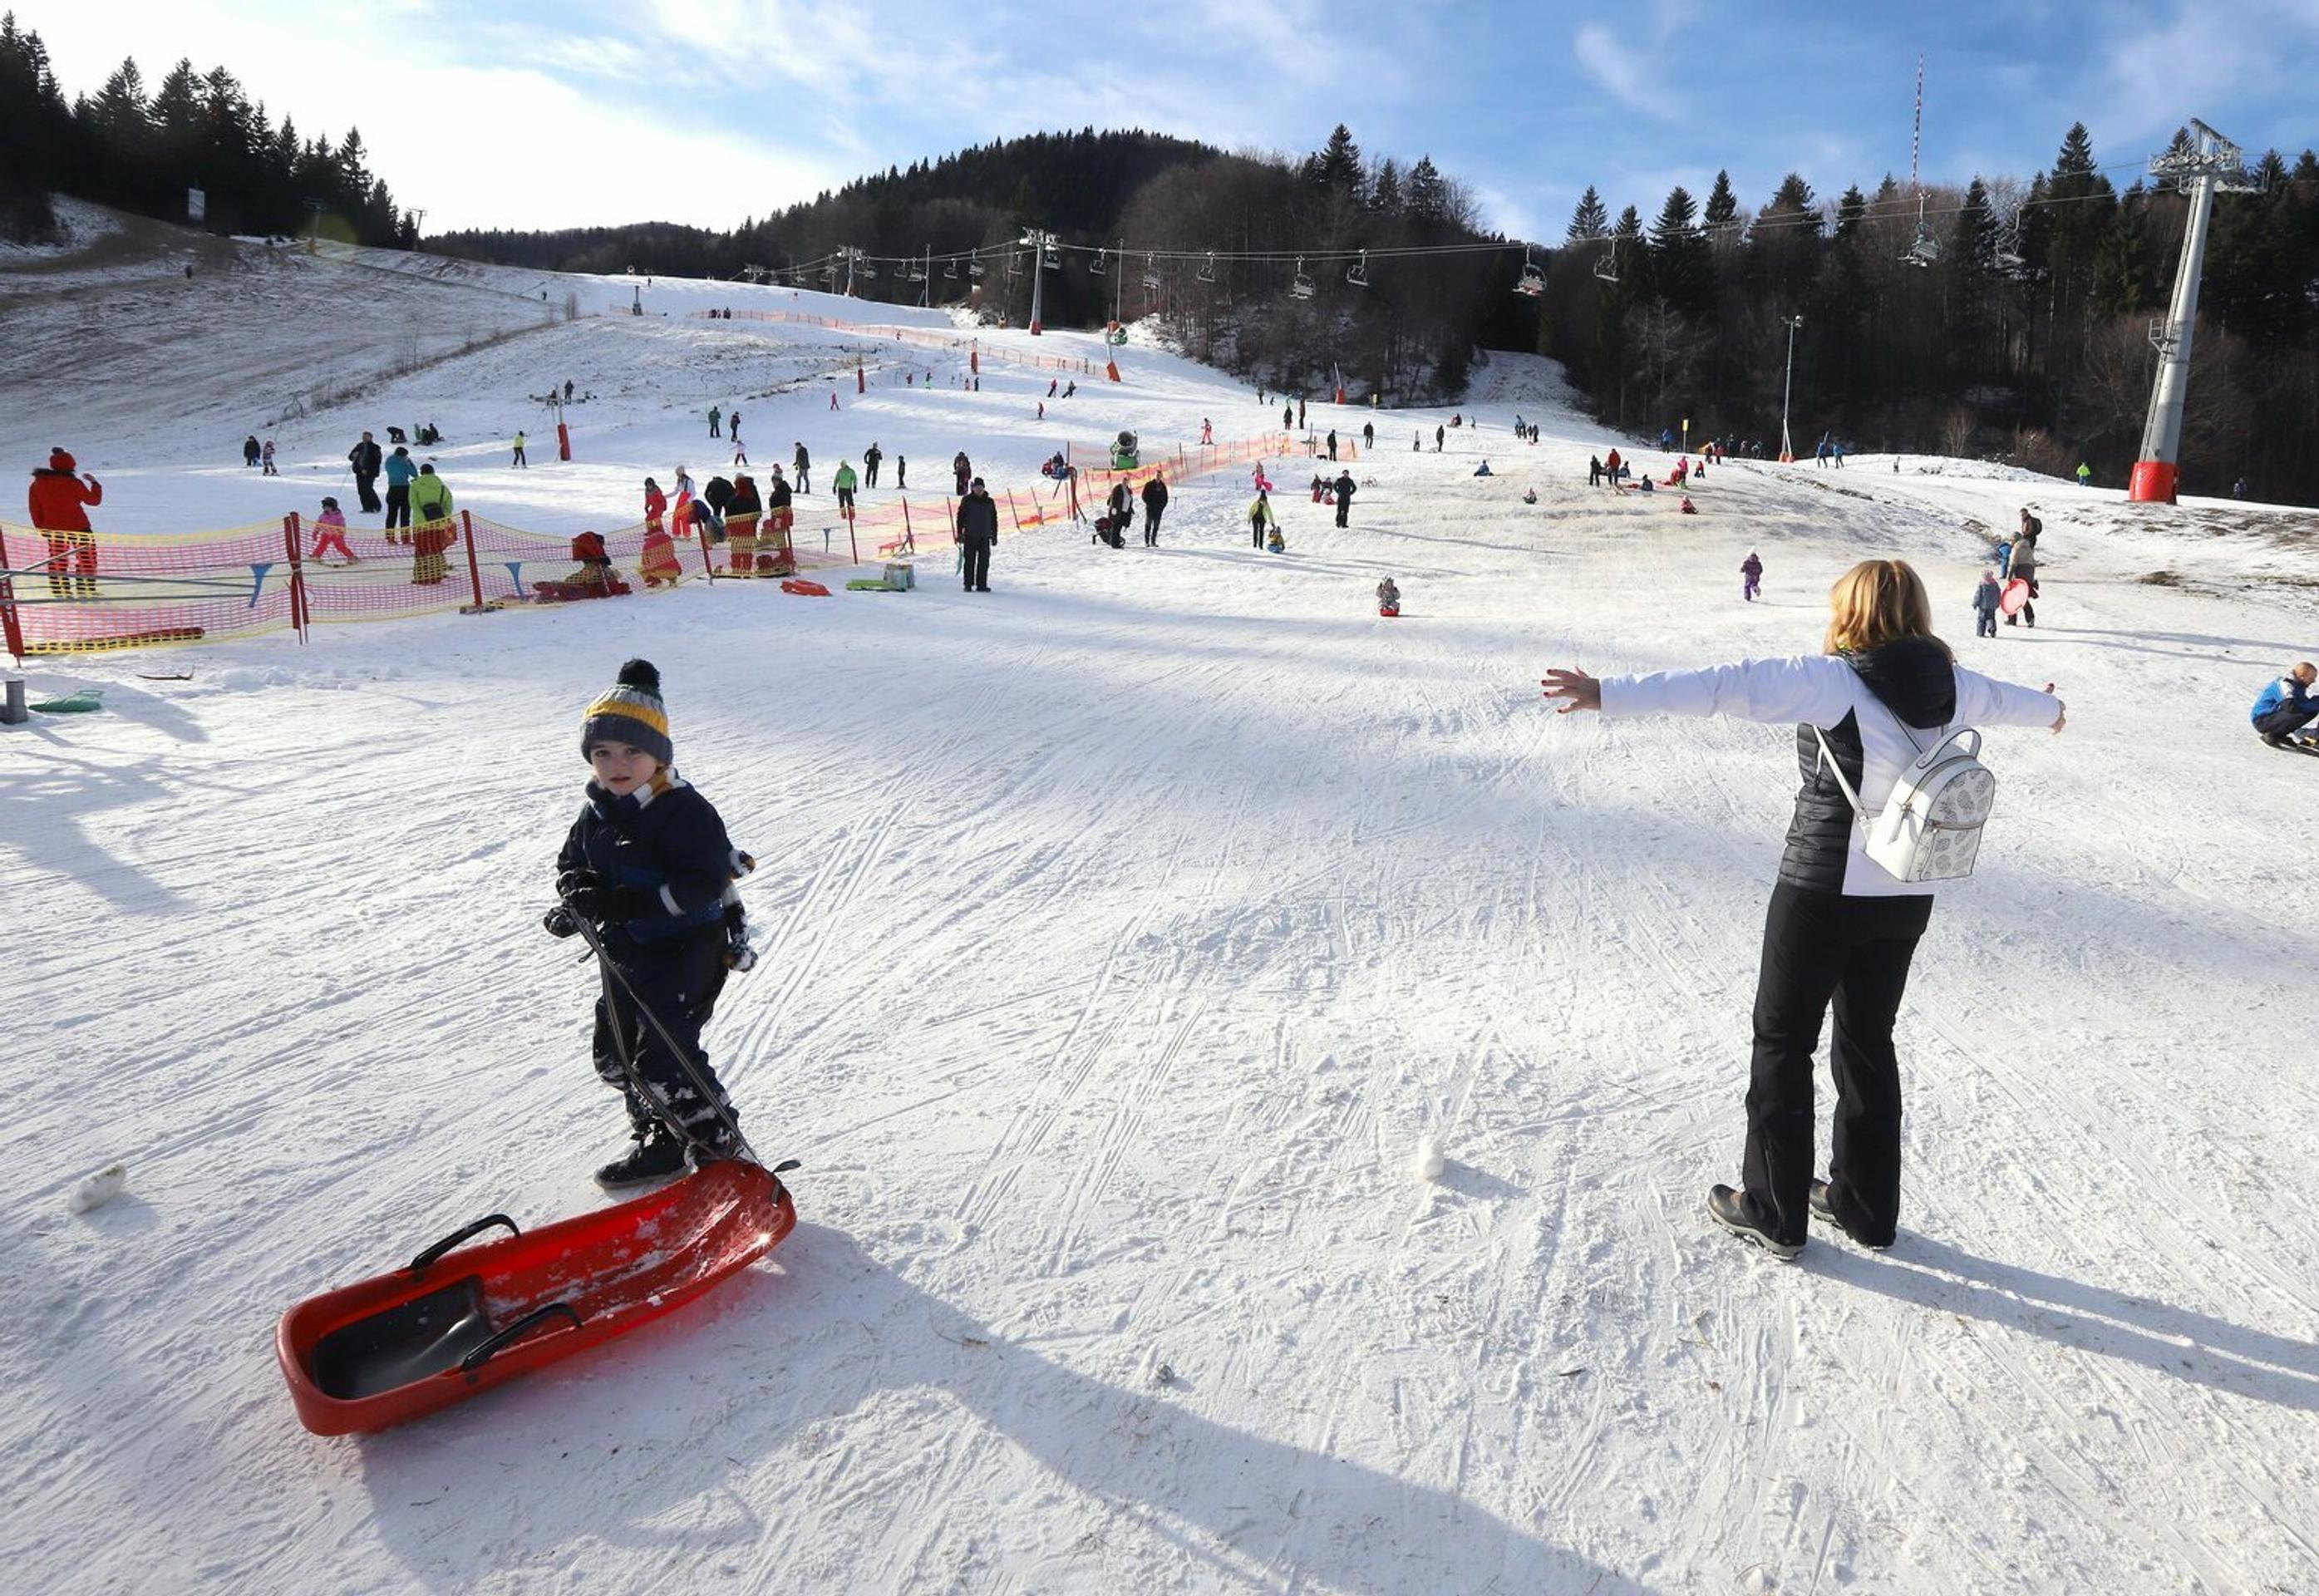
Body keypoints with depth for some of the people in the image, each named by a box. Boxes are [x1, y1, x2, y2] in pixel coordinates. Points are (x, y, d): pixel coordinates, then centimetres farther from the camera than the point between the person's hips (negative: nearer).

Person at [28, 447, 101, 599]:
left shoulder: (37, 484, 0)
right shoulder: (74, 483, -16)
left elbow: (34, 507, 4)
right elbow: (94, 500, -4)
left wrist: (40, 526, 14)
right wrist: (94, 483, 11)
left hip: (52, 528, 5)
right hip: (78, 527, -5)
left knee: (57, 559, 15)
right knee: (87, 557, 6)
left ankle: (59, 590, 16)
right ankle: (85, 589, 4)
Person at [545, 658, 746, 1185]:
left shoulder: (685, 810, -19)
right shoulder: (597, 812, 6)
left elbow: (705, 882, -26)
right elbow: (570, 861, 19)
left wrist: (635, 903, -33)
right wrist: (579, 893, -5)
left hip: (687, 949, -9)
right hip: (627, 953, 9)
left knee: (664, 1057, -12)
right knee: (615, 1055, 16)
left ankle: (721, 1149, 7)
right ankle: (660, 1143, 33)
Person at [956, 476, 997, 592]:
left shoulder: (989, 502, 10)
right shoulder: (967, 501, 2)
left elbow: (994, 519, 15)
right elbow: (960, 516, 3)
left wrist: (994, 535, 11)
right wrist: (959, 533, -4)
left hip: (985, 536, 3)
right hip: (970, 536, -3)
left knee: (984, 561, 1)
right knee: (970, 561, -2)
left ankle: (982, 585, 6)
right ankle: (968, 585, 2)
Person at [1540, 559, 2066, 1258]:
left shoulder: (1831, 682, -15)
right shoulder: (1951, 686, 5)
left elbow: (1727, 686, -27)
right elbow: (2000, 698, 28)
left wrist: (1610, 694, -33)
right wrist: (2048, 708, 52)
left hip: (1823, 892, -6)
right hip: (1907, 896, 6)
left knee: (1782, 1042, 7)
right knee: (1868, 1043, 19)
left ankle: (1774, 1212, 14)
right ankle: (1866, 1205, 30)